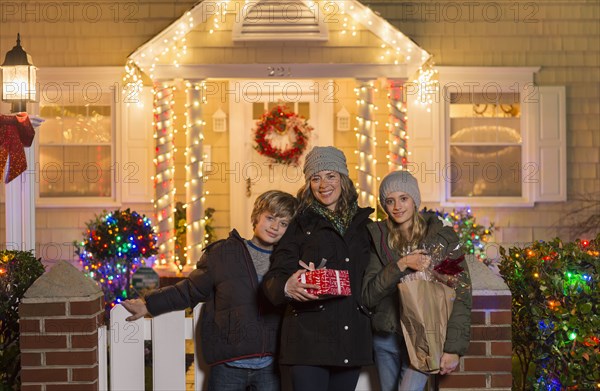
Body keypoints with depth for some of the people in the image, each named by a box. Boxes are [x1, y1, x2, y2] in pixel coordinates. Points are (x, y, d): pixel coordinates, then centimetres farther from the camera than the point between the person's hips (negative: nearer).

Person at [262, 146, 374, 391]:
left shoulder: (362, 224, 13)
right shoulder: (301, 224, 3)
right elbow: (273, 279, -4)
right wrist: (288, 287, -26)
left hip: (353, 341, 4)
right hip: (309, 340, -3)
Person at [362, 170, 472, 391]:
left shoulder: (442, 237, -2)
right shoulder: (379, 240, 5)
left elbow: (461, 295, -5)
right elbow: (368, 297, -2)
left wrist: (453, 348, -11)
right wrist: (400, 265, -14)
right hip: (385, 339, 3)